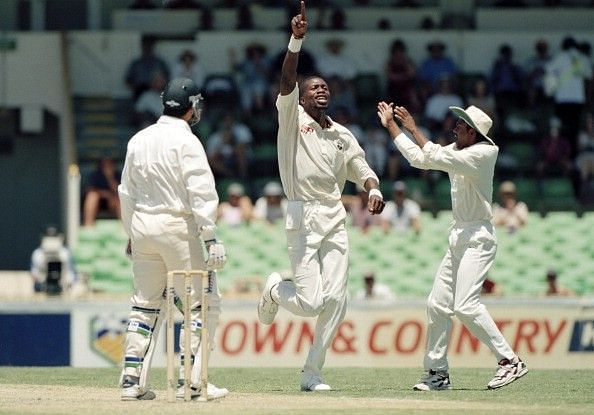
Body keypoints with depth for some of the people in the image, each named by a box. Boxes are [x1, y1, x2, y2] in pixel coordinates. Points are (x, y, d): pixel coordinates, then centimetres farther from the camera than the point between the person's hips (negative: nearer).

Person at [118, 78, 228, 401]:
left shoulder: (138, 140, 10)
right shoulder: (185, 141, -10)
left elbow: (127, 192, 16)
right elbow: (201, 192, -17)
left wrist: (132, 234, 24)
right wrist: (210, 237, -19)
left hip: (142, 227, 7)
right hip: (178, 226, -7)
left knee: (145, 305, 13)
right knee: (203, 303, 0)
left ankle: (132, 380, 8)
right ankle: (190, 380, -5)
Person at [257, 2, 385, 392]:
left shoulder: (342, 135, 17)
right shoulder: (292, 117, 2)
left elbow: (362, 169, 13)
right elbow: (287, 82, -14)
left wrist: (375, 190, -10)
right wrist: (297, 40, -26)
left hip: (335, 218, 5)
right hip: (303, 216, -5)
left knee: (336, 300, -4)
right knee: (311, 302, -12)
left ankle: (312, 372, 7)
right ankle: (277, 289, 24)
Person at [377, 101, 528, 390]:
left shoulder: (483, 153, -15)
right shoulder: (457, 150, 11)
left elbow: (436, 157, -22)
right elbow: (418, 158, 14)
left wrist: (414, 128, -13)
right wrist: (390, 124, 14)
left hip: (478, 238, -9)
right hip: (458, 237, 9)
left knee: (465, 306, -19)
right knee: (438, 303, 7)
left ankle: (510, 361, -15)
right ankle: (437, 373, 12)